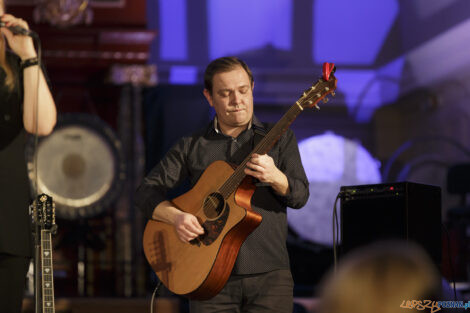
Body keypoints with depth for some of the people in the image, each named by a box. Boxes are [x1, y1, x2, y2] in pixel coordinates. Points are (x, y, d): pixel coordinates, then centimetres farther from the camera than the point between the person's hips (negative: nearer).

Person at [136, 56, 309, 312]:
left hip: (268, 275, 0)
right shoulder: (191, 147, 11)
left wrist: (275, 177, -20)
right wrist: (176, 217, -11)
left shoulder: (278, 139, 10)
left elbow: (300, 196, 1)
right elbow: (146, 192, 9)